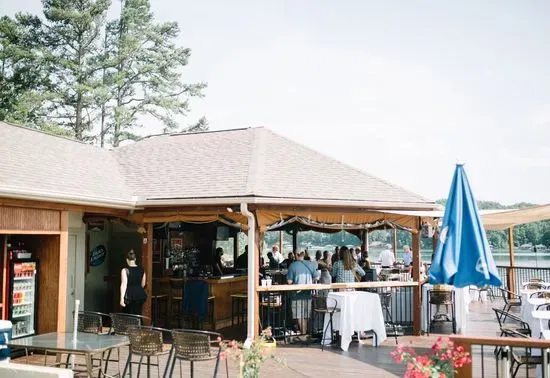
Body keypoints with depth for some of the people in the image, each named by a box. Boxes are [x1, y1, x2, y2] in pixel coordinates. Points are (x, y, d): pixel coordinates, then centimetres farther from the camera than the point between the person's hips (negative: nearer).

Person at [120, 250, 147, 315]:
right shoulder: (141, 270, 7)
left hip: (130, 296, -5)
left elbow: (124, 285, -17)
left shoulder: (125, 270, -8)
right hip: (141, 295, 5)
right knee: (138, 315, 9)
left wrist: (122, 299, -21)